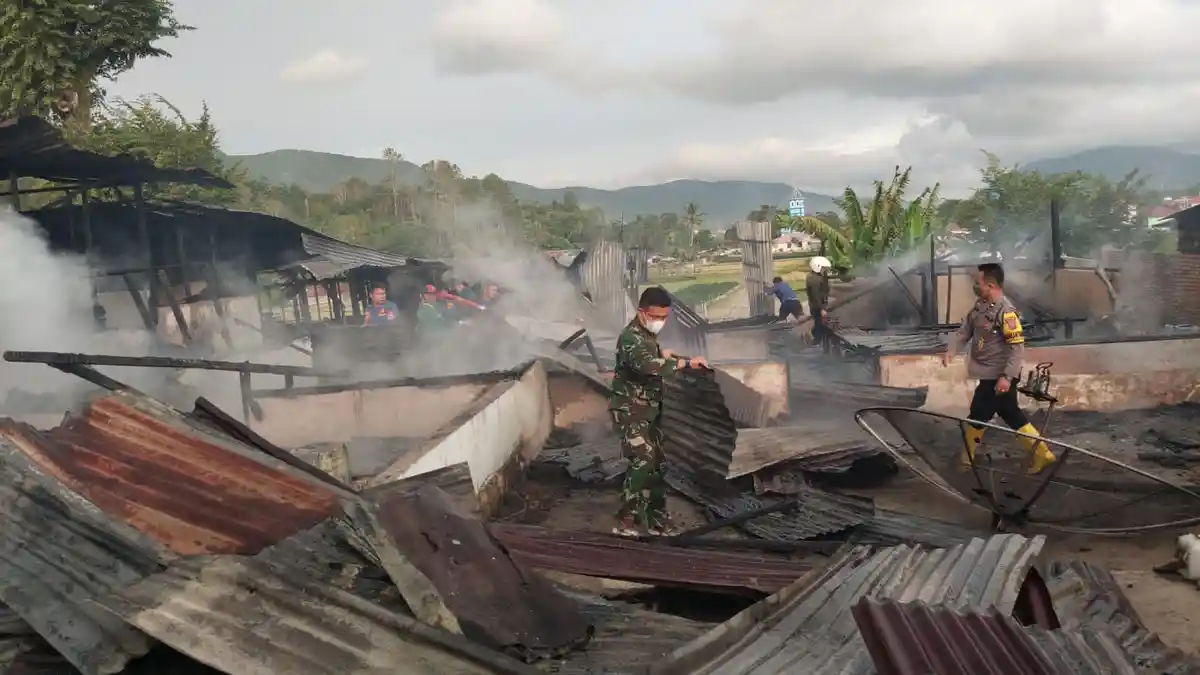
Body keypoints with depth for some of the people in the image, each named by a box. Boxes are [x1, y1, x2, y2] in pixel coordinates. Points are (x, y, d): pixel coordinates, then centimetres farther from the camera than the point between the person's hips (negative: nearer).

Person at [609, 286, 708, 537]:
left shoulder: (649, 334, 11)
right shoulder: (630, 337, -20)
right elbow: (648, 365, -39)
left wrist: (664, 354, 15)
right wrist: (685, 362, -35)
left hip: (650, 409, 10)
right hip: (630, 410, -10)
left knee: (657, 462, 11)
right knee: (643, 459, -21)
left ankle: (656, 518, 21)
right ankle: (626, 521, -16)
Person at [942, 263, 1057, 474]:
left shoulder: (1006, 312, -22)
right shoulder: (980, 307, 5)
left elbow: (1018, 347, -23)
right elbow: (964, 331, 9)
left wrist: (1006, 377, -26)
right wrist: (951, 350, -9)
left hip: (998, 377, -9)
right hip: (989, 376, 9)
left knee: (977, 417, 3)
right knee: (1013, 416, 14)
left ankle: (967, 460, 20)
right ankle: (1042, 456, 21)